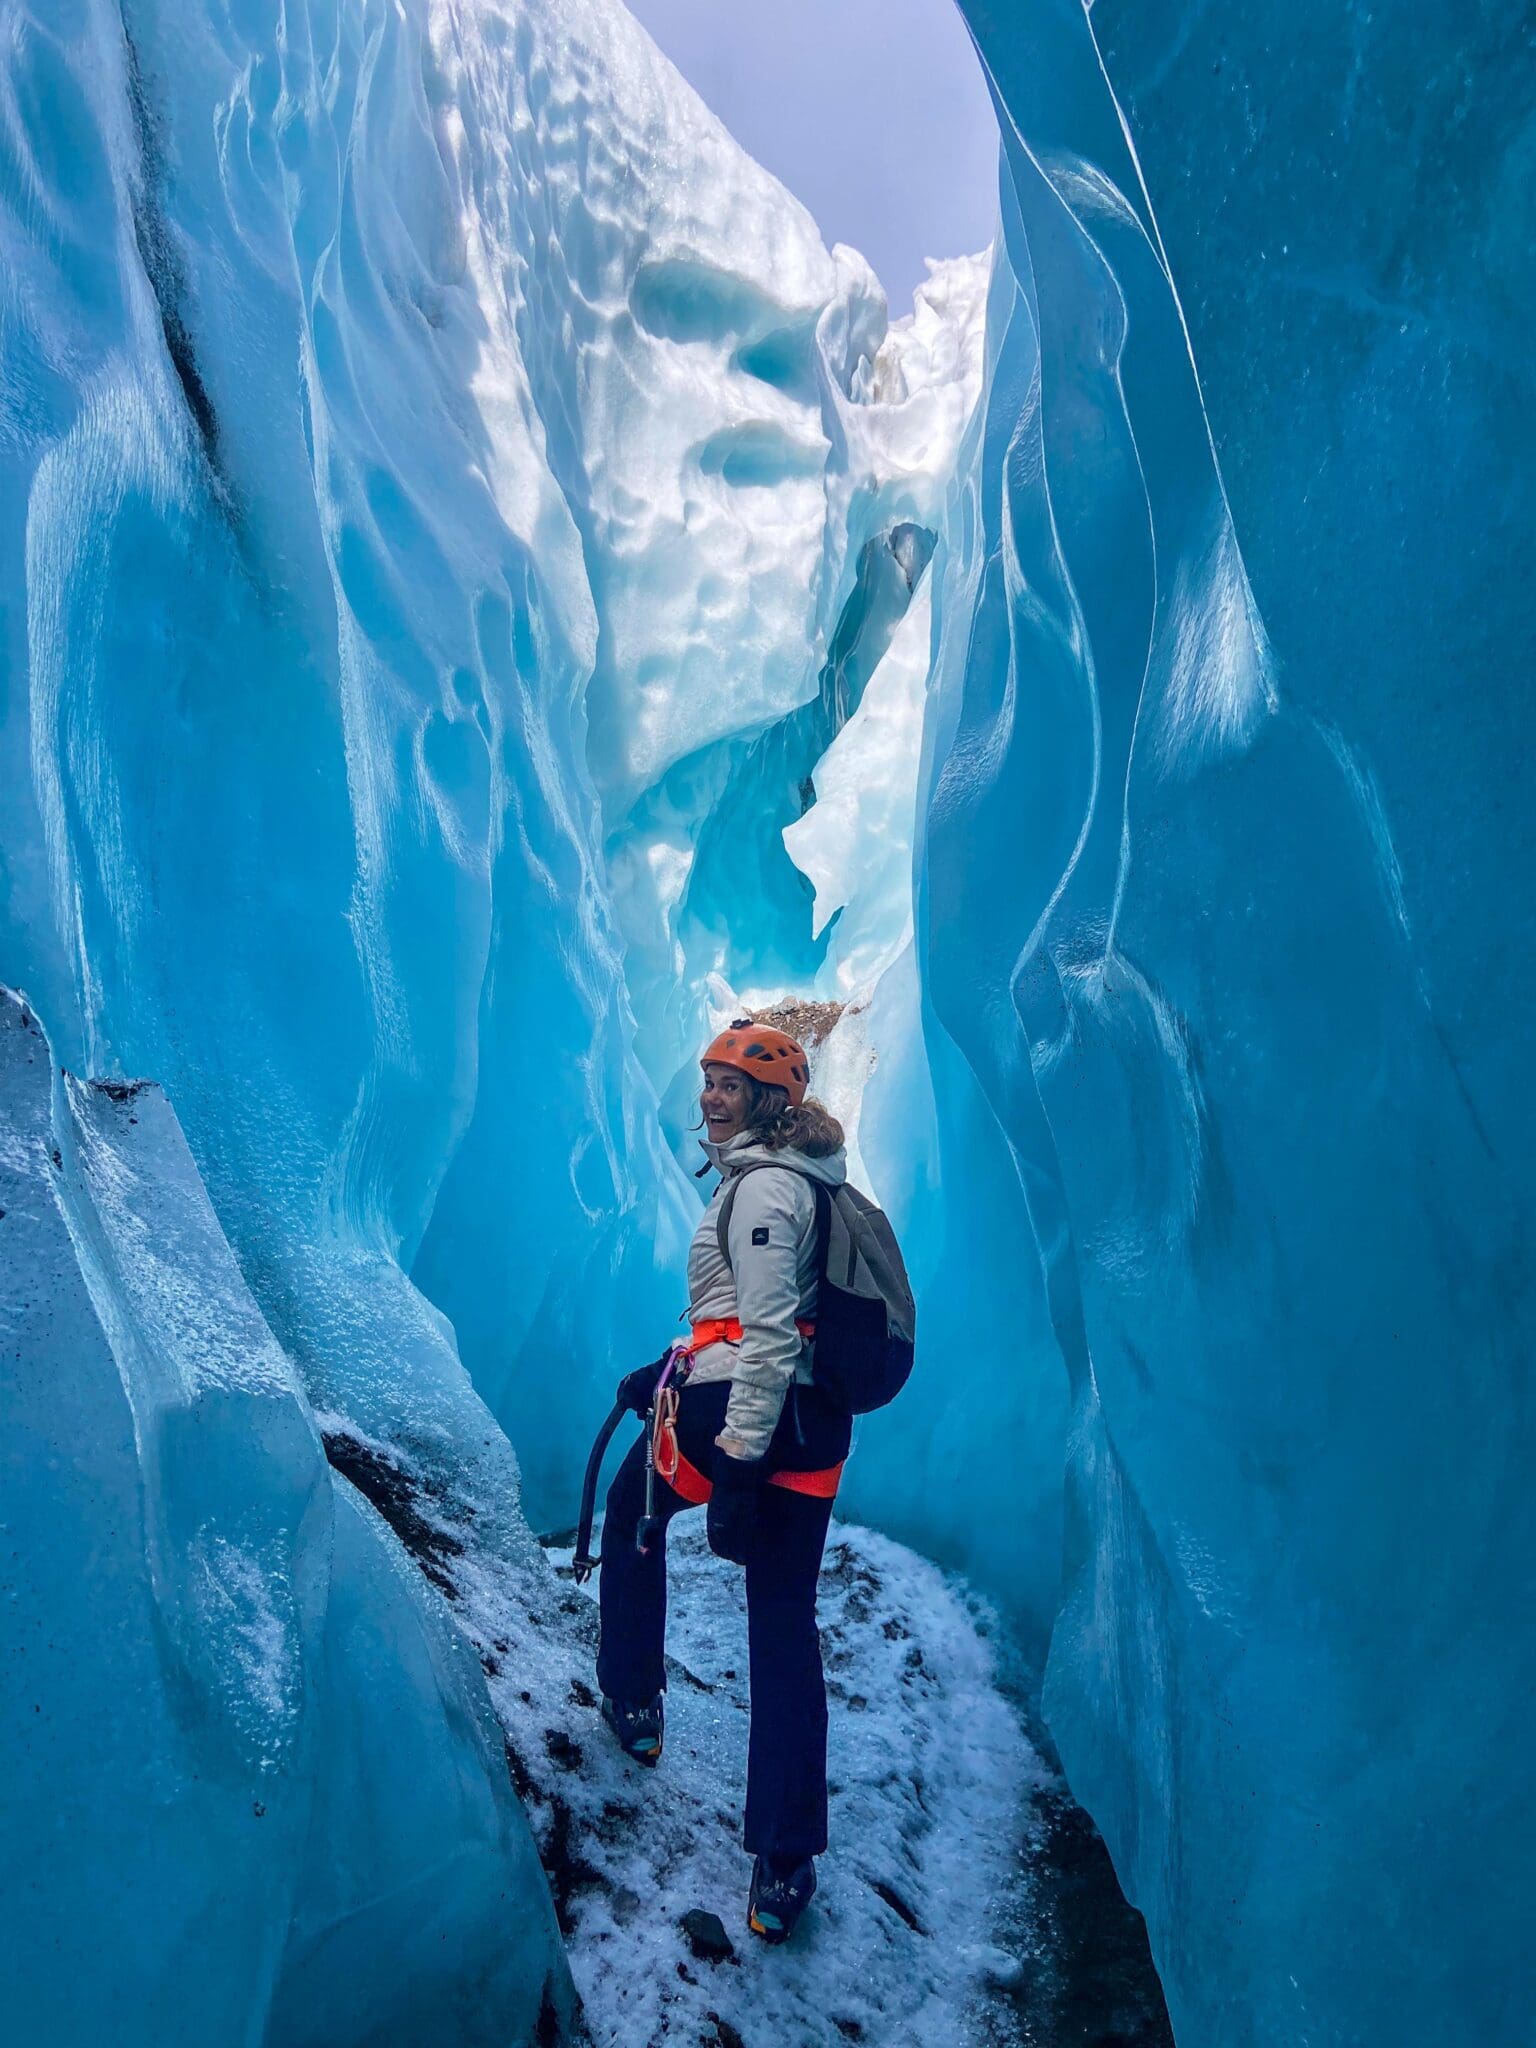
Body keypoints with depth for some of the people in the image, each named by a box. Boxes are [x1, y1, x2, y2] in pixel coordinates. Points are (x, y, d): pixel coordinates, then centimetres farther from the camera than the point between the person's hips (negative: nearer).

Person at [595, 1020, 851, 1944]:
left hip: (736, 1415, -8)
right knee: (787, 1629, 10)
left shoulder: (762, 1185, -13)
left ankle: (634, 1701, 39)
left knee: (634, 1507, 25)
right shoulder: (791, 1178, 15)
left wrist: (739, 1459, -24)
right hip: (816, 1425, 8)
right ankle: (787, 1862, 13)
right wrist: (671, 1369, 29)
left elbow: (766, 1330, -22)